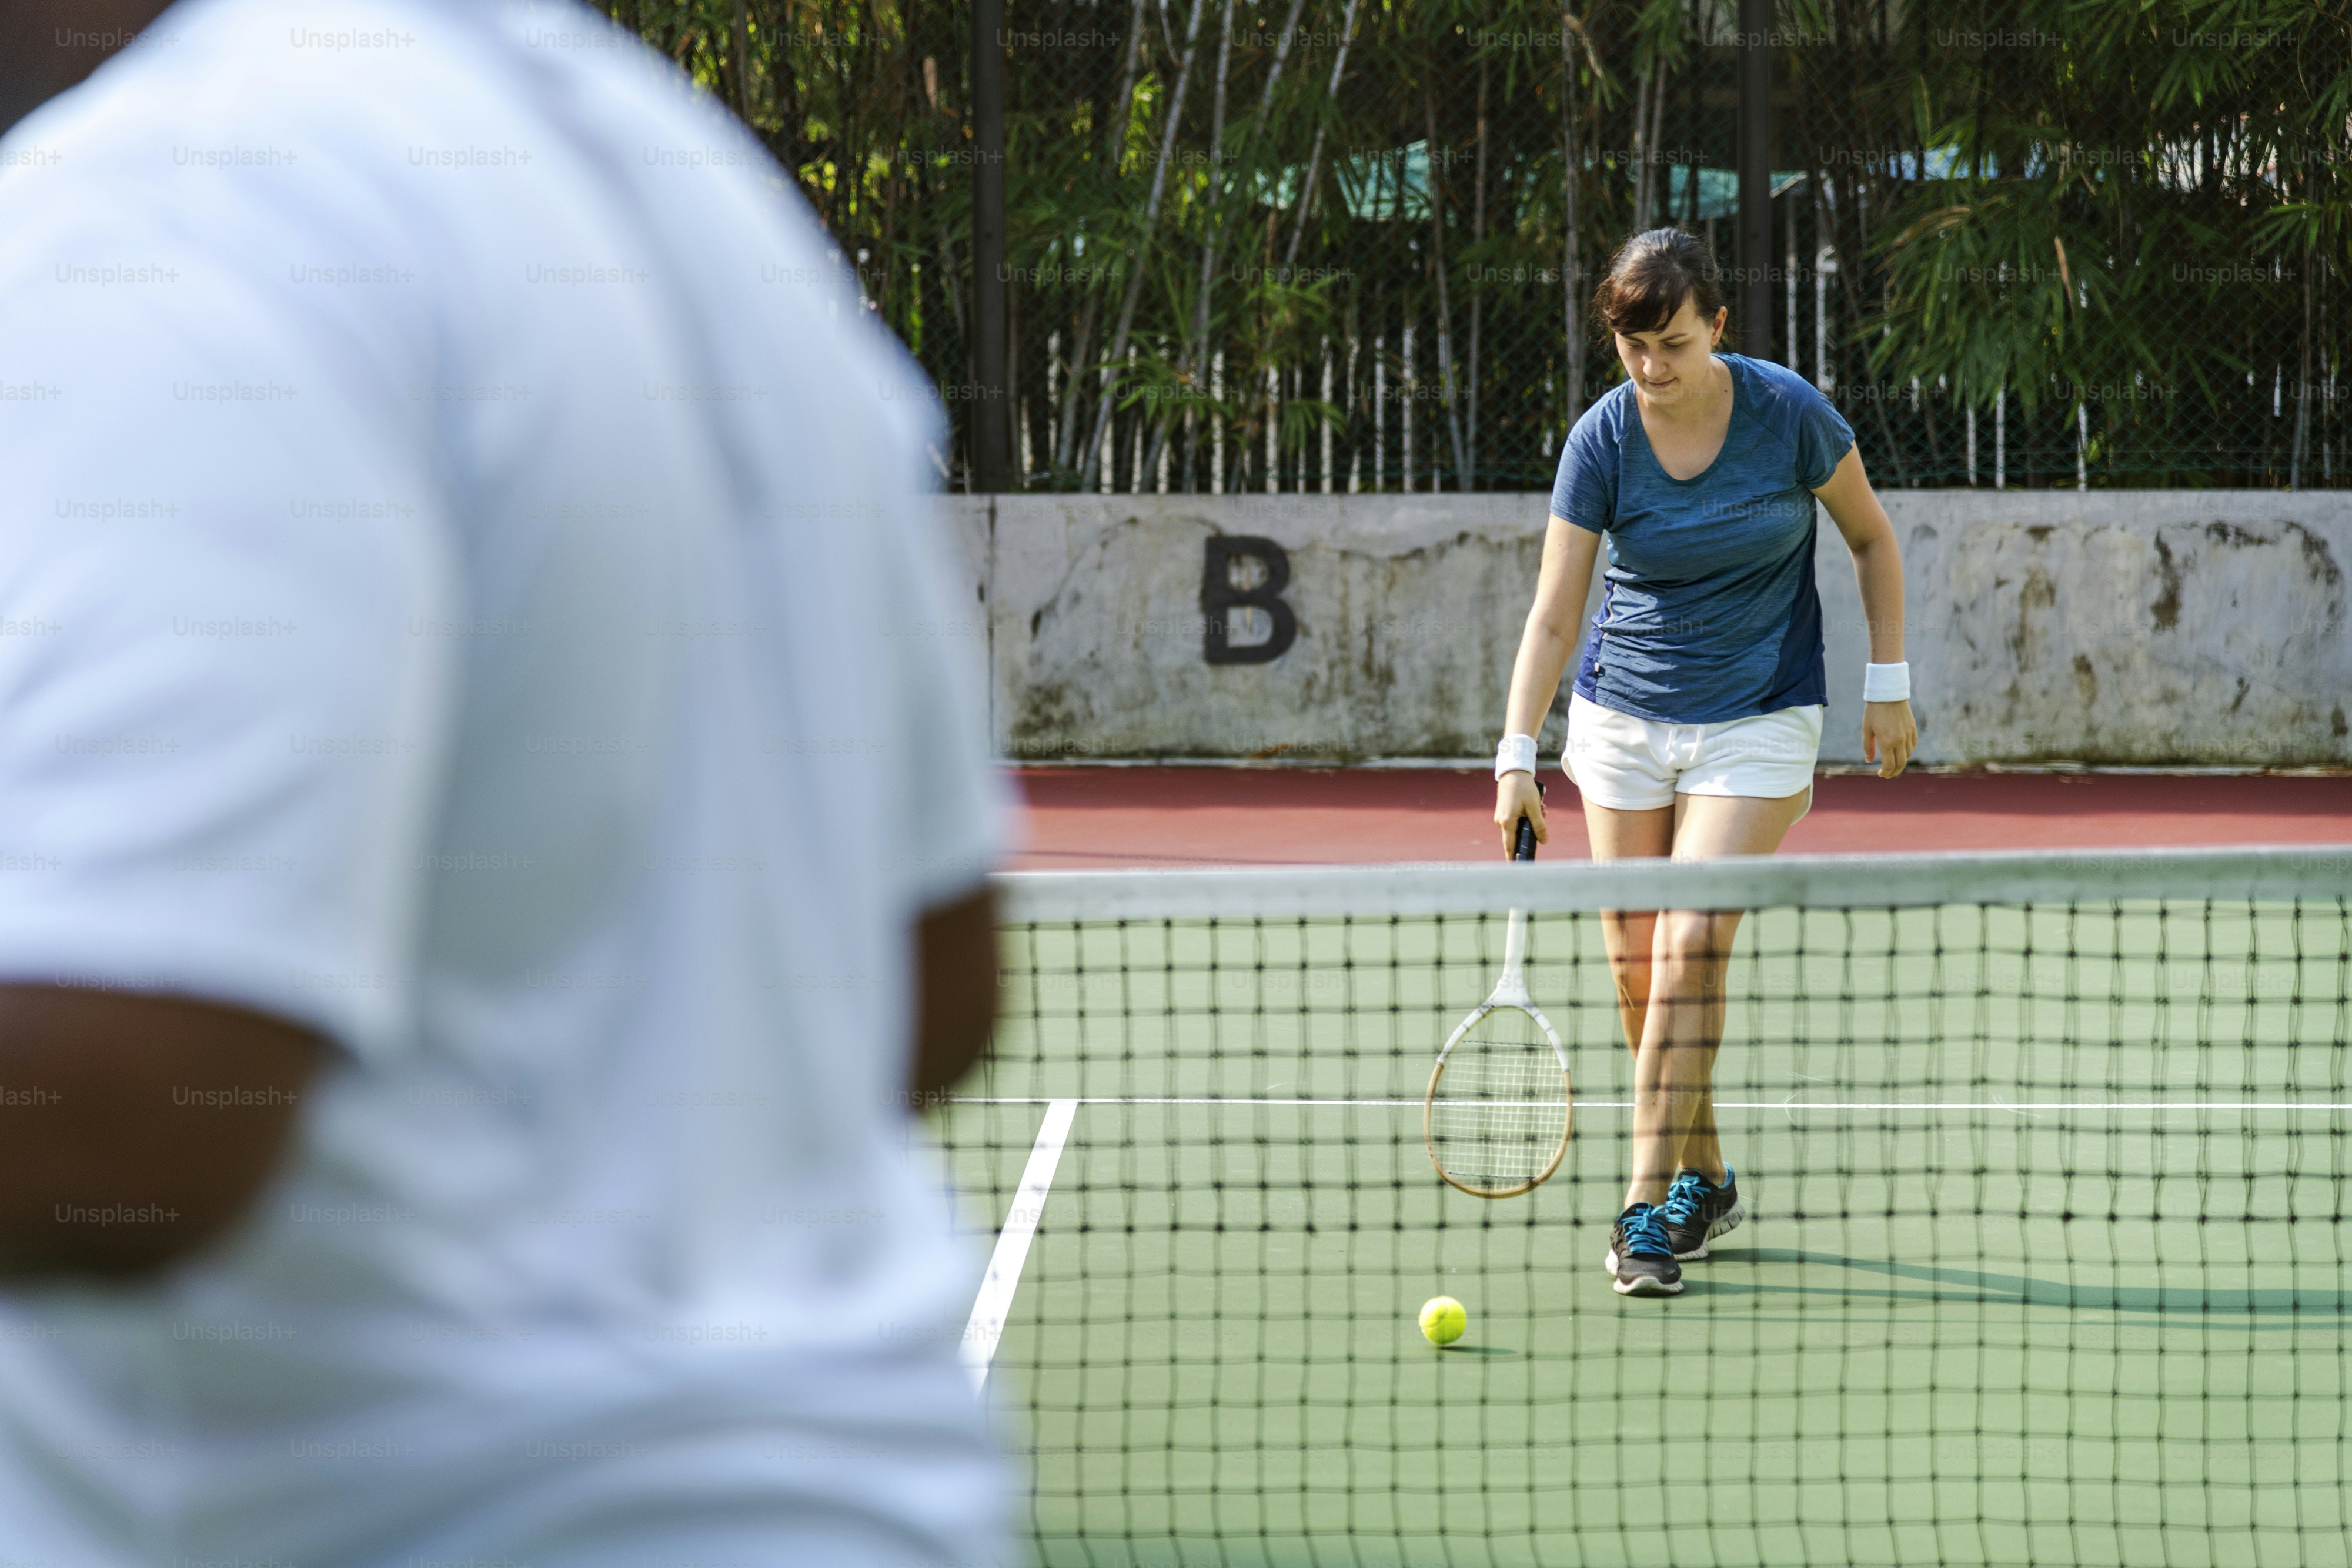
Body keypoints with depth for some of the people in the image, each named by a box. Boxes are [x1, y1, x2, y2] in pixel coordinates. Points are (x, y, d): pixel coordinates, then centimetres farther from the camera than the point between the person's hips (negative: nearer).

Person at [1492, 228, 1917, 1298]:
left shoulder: (1789, 413, -13)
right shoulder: (1600, 440, -10)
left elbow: (1871, 538, 3)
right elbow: (1553, 614, -10)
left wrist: (1888, 685, 1)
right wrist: (1517, 757, -20)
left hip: (1758, 721, -2)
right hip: (1623, 718, 2)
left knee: (1690, 948, -15)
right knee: (1635, 967, 4)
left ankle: (1649, 1209, -12)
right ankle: (1703, 1180, 23)